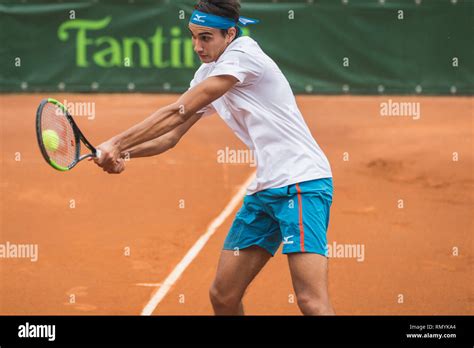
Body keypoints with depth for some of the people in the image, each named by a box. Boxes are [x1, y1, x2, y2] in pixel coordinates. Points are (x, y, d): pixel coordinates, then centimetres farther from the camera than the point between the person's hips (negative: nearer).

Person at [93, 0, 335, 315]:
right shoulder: (206, 76, 15)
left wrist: (117, 144, -14)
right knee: (223, 296, 7)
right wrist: (123, 154, -3)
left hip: (302, 181, -9)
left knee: (312, 302, -21)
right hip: (265, 190, 9)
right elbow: (171, 136, 16)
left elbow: (177, 112, -17)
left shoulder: (243, 54, -13)